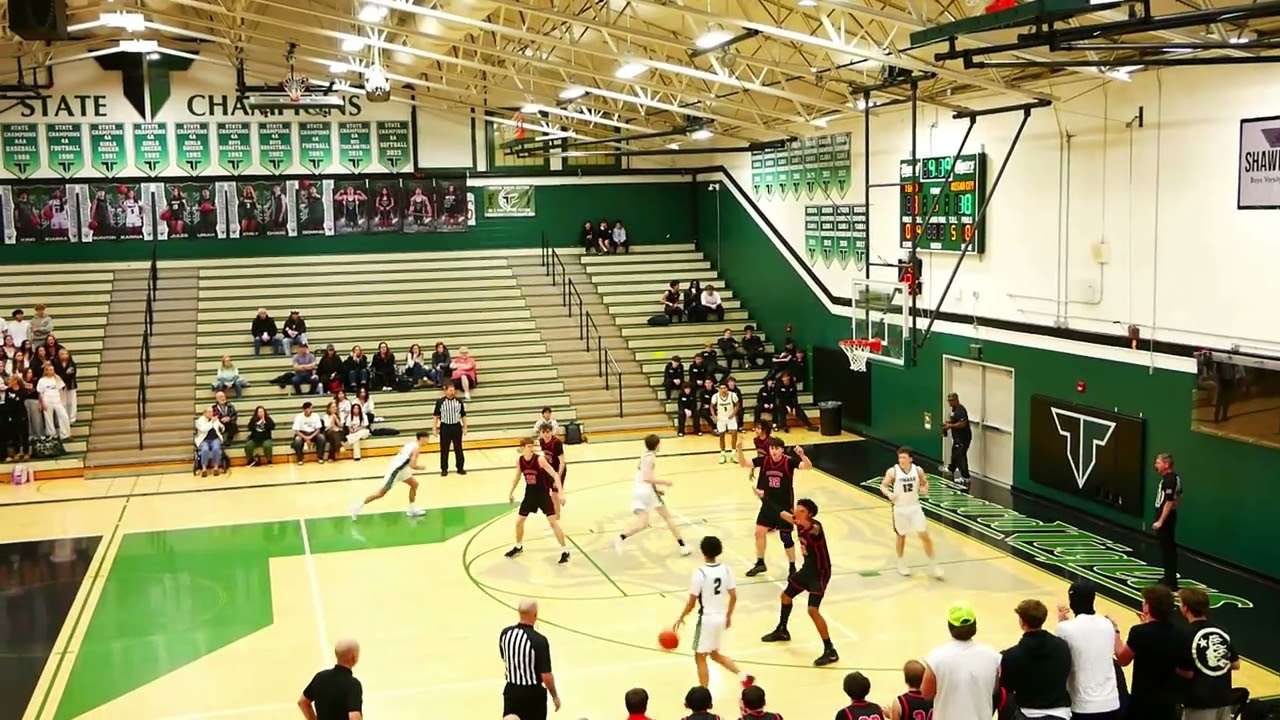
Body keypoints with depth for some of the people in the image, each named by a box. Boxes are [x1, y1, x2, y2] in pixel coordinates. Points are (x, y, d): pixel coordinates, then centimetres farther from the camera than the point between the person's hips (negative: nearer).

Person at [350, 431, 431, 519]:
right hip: (395, 470, -10)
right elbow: (412, 466, -23)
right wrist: (421, 468, -5)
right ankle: (358, 507, 2)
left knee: (414, 484, 14)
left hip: (400, 469, 10)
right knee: (381, 493, -4)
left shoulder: (412, 444, 12)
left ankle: (412, 509, 19)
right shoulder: (416, 448, -16)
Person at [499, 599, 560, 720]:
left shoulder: (505, 633, -5)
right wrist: (555, 696, -4)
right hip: (533, 693, -5)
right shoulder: (539, 640, -23)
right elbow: (546, 676, -19)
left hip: (511, 690, 5)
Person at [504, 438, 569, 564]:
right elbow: (517, 477, 14)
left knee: (553, 522, -11)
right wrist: (511, 492, 22)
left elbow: (555, 475, -24)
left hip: (543, 494, -5)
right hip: (530, 494, 5)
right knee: (519, 521, 9)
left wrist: (560, 493, -33)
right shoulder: (519, 461, -6)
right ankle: (518, 547, 33)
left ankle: (564, 551, -2)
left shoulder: (540, 460, -21)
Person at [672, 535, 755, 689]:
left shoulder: (699, 573, -18)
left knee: (700, 657, 8)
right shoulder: (726, 569, -1)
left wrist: (681, 618, 1)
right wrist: (729, 615, 18)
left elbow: (691, 602, -14)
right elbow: (733, 596, 4)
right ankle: (743, 676, 15)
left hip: (707, 618, -6)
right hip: (721, 617, 6)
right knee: (715, 654, 24)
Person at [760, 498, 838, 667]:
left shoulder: (815, 527, -28)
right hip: (807, 568, 9)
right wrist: (790, 517, 0)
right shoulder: (799, 522, -5)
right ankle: (782, 631, 48)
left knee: (813, 609, -20)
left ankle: (830, 651, -13)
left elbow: (813, 530, -58)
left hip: (820, 572, -9)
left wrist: (805, 525, -75)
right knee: (786, 596, 23)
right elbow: (783, 514, 18)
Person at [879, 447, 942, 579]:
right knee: (901, 536, 12)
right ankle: (901, 563, 32)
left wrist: (925, 489, -10)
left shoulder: (918, 470, -6)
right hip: (900, 509, -1)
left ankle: (933, 565, 9)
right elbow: (883, 486, -3)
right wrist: (889, 493, -23)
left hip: (915, 507, 1)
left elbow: (925, 482, 12)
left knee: (924, 535, -3)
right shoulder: (893, 471, -12)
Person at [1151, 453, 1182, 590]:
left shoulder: (1169, 480, -21)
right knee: (1168, 547, 18)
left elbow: (1169, 502, -25)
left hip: (1165, 518, -11)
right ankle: (1169, 577, 28)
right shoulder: (1175, 478, 11)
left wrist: (1160, 521, -25)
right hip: (1168, 517, 11)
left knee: (1168, 548, -6)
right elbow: (1179, 497, 23)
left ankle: (1171, 582, -4)